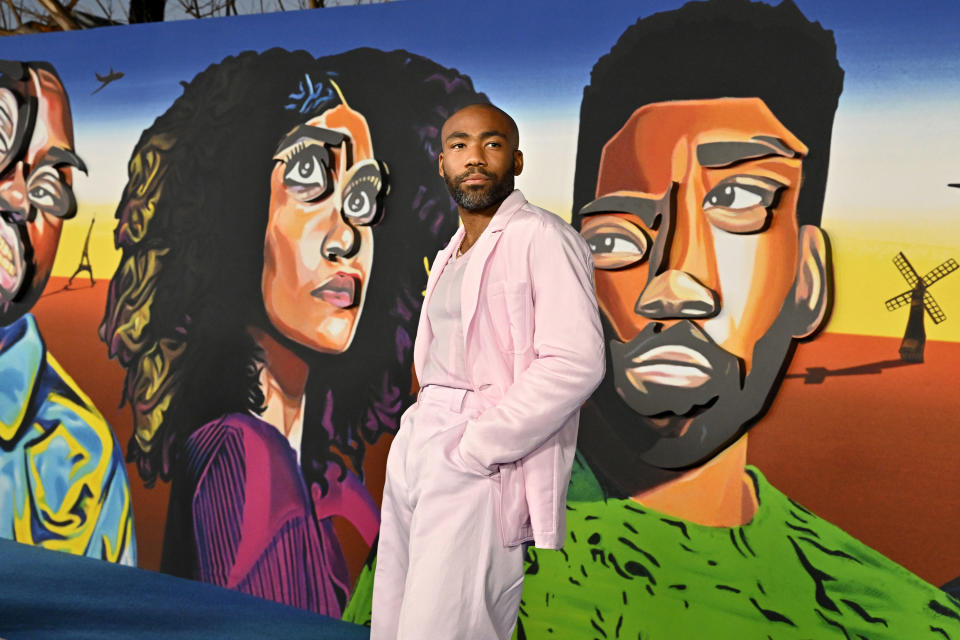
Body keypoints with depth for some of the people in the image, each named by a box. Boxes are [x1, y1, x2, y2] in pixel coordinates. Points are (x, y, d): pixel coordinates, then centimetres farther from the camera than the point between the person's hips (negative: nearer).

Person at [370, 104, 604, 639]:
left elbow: (575, 364, -19)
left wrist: (473, 449, -17)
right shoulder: (451, 254, 20)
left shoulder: (541, 238, -7)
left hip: (485, 464, -8)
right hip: (417, 447, 9)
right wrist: (416, 437, 10)